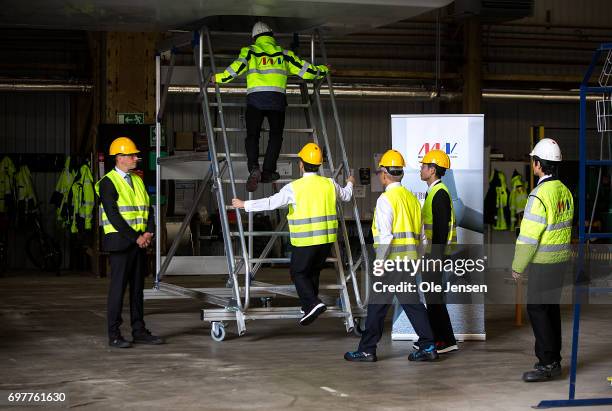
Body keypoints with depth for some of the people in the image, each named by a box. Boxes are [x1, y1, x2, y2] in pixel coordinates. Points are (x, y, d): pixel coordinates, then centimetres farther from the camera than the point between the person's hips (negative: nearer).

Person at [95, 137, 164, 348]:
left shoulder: (137, 180, 15)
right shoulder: (108, 183, -8)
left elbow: (148, 208, 14)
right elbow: (113, 216, -15)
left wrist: (149, 232, -3)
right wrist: (135, 237, -17)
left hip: (140, 242, 7)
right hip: (120, 241, -7)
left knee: (138, 287, 10)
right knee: (118, 287, -5)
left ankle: (139, 331, 16)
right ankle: (114, 335, 0)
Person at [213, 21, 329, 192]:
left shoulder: (249, 51, 12)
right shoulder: (284, 54, 17)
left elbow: (237, 67, -4)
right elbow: (305, 70, 17)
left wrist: (219, 78, 9)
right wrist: (323, 70, 34)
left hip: (255, 98, 0)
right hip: (277, 98, 1)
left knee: (252, 135, 6)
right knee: (275, 135, 14)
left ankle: (254, 168, -15)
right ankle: (268, 171, 4)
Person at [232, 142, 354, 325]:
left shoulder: (294, 187, -12)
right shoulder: (330, 184, 3)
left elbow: (271, 203, -13)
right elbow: (346, 196, 24)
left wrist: (244, 205, -3)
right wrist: (350, 184, 48)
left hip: (305, 240, -5)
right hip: (326, 238, 5)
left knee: (298, 272, 6)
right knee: (314, 271, 20)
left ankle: (312, 303, -12)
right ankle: (309, 306, 25)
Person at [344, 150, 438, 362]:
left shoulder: (386, 199, -10)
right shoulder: (412, 198, 13)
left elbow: (385, 235, -17)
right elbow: (421, 232, 16)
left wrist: (379, 263, -14)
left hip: (391, 259, -7)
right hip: (410, 258, 7)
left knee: (377, 305, 1)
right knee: (412, 302, 10)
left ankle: (367, 350, 7)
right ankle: (428, 346, 7)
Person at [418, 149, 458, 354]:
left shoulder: (440, 193, -17)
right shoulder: (433, 191, 15)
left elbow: (441, 229, -22)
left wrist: (435, 257, -23)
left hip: (436, 252, -10)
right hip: (431, 252, 10)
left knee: (434, 298, -7)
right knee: (432, 297, 15)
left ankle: (447, 341, -2)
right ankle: (434, 337, 22)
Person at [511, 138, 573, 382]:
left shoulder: (539, 196, -19)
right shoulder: (564, 191, 8)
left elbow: (528, 237, -18)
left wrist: (517, 267, -9)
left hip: (543, 262, -9)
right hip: (561, 258, 9)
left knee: (537, 309, -4)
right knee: (551, 307, 15)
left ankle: (548, 363, -6)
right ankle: (553, 359, 22)